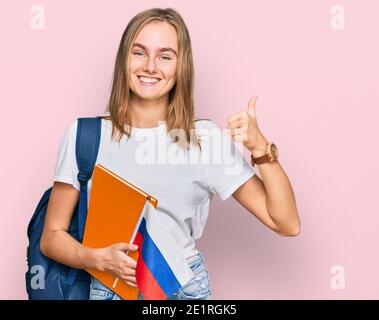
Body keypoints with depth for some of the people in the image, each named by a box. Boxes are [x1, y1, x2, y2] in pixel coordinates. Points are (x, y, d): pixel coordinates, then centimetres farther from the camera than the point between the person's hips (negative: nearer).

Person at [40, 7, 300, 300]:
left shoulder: (207, 138, -8)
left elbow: (287, 225, -8)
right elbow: (52, 237, -2)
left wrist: (260, 147, -21)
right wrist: (100, 259, -21)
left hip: (187, 288, 1)